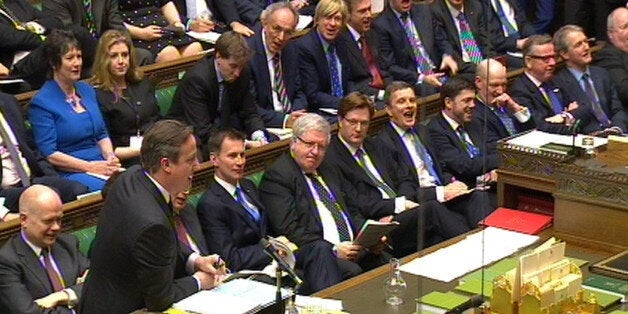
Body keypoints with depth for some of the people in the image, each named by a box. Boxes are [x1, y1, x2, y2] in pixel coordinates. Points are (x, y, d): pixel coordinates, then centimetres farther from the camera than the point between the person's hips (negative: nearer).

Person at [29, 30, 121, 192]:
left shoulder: (87, 90, 18)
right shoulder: (41, 102, -3)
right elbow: (49, 154, -8)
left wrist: (110, 157, 0)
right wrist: (90, 167, -15)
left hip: (100, 165, 6)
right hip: (69, 173, -6)